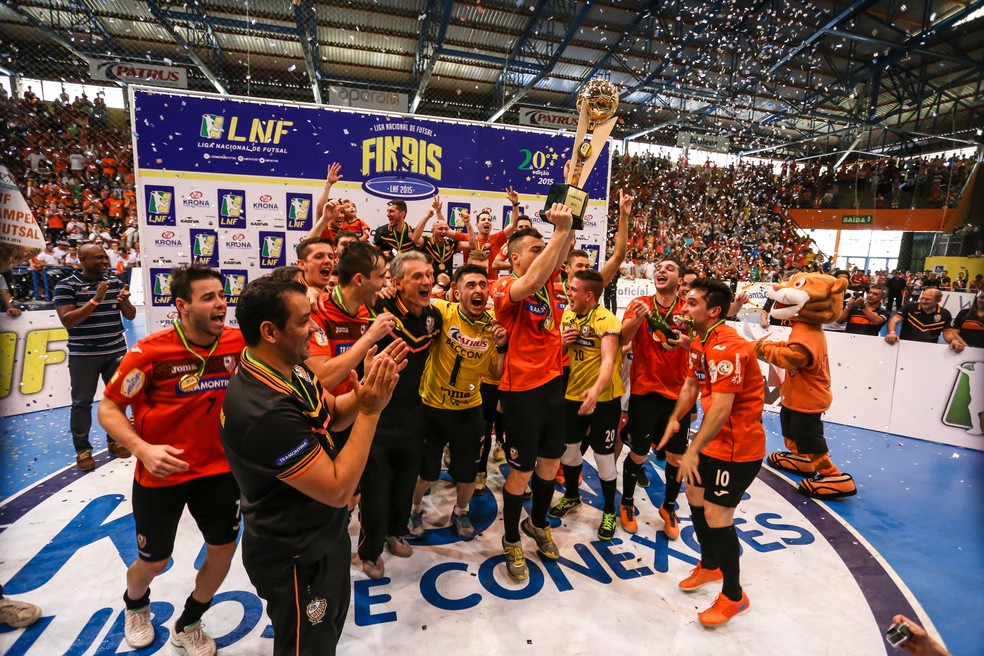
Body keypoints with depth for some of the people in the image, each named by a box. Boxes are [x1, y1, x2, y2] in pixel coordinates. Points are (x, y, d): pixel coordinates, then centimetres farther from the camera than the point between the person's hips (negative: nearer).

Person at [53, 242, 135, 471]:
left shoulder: (115, 282, 5)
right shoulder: (66, 285, -7)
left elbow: (131, 316, 6)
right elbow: (67, 321, -15)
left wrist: (124, 300, -16)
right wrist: (95, 300, -25)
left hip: (116, 351, 4)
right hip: (83, 355, -4)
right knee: (82, 402, 4)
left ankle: (115, 440, 26)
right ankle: (82, 449, 15)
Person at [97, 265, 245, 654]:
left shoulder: (238, 343, -14)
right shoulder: (150, 352, -22)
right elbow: (108, 409, -11)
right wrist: (143, 449, -25)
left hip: (219, 468, 3)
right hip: (160, 473, -2)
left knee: (224, 548, 11)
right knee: (154, 561, 17)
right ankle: (135, 605, 57)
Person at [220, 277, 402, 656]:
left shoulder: (292, 370, -7)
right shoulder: (264, 410, -36)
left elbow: (334, 413, 5)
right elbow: (338, 489, -31)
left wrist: (365, 389, -15)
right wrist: (370, 410, -28)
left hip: (323, 537, 8)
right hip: (295, 557, -8)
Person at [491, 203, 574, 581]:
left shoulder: (547, 282, 7)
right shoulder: (503, 289, -14)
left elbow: (564, 249, 6)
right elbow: (530, 284, -34)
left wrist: (567, 225, -14)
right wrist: (560, 230, -31)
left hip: (553, 383, 7)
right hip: (521, 390, -7)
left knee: (550, 464, 19)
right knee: (521, 472, 7)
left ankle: (538, 525, 44)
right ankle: (511, 542, 31)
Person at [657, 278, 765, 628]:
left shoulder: (727, 347, -27)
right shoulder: (700, 342, 5)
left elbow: (722, 408, -30)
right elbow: (691, 384, 15)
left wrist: (692, 451, -26)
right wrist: (674, 419, 3)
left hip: (737, 445, -10)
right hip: (713, 439, 10)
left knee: (716, 515, -4)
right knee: (695, 495, 19)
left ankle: (734, 597, 19)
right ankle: (709, 566, 43)